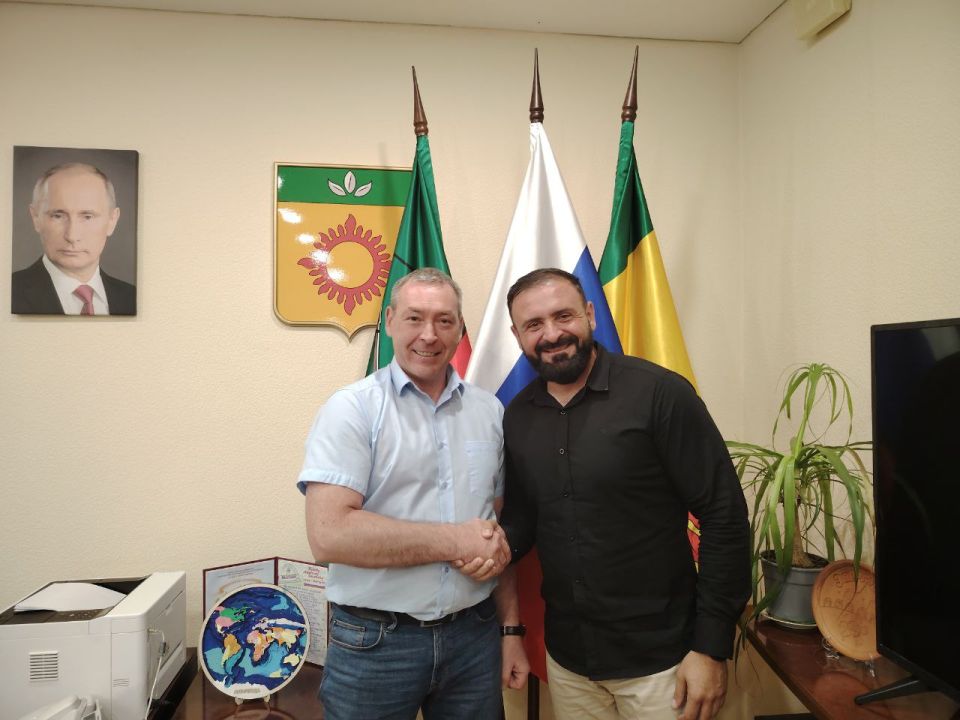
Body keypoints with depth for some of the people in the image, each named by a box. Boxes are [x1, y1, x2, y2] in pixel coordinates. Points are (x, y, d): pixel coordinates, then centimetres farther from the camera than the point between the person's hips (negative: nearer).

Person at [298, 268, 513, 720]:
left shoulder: (489, 410, 5)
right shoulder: (352, 409, -11)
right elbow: (329, 535, -20)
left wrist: (499, 544, -9)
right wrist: (455, 541, -17)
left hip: (475, 635, 4)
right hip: (373, 642, -4)